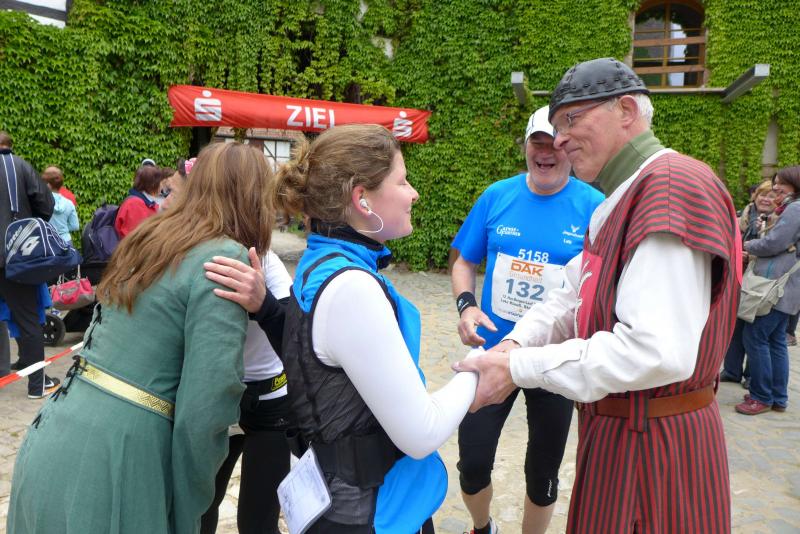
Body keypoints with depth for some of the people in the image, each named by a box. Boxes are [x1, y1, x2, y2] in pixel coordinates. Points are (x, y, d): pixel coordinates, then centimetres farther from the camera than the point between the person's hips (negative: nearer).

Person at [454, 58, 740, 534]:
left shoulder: (673, 187, -22)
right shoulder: (621, 199, 12)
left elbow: (658, 351, -31)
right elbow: (574, 298, 10)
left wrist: (518, 369, -26)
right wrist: (518, 341, -9)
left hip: (652, 441, -9)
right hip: (618, 424, 9)